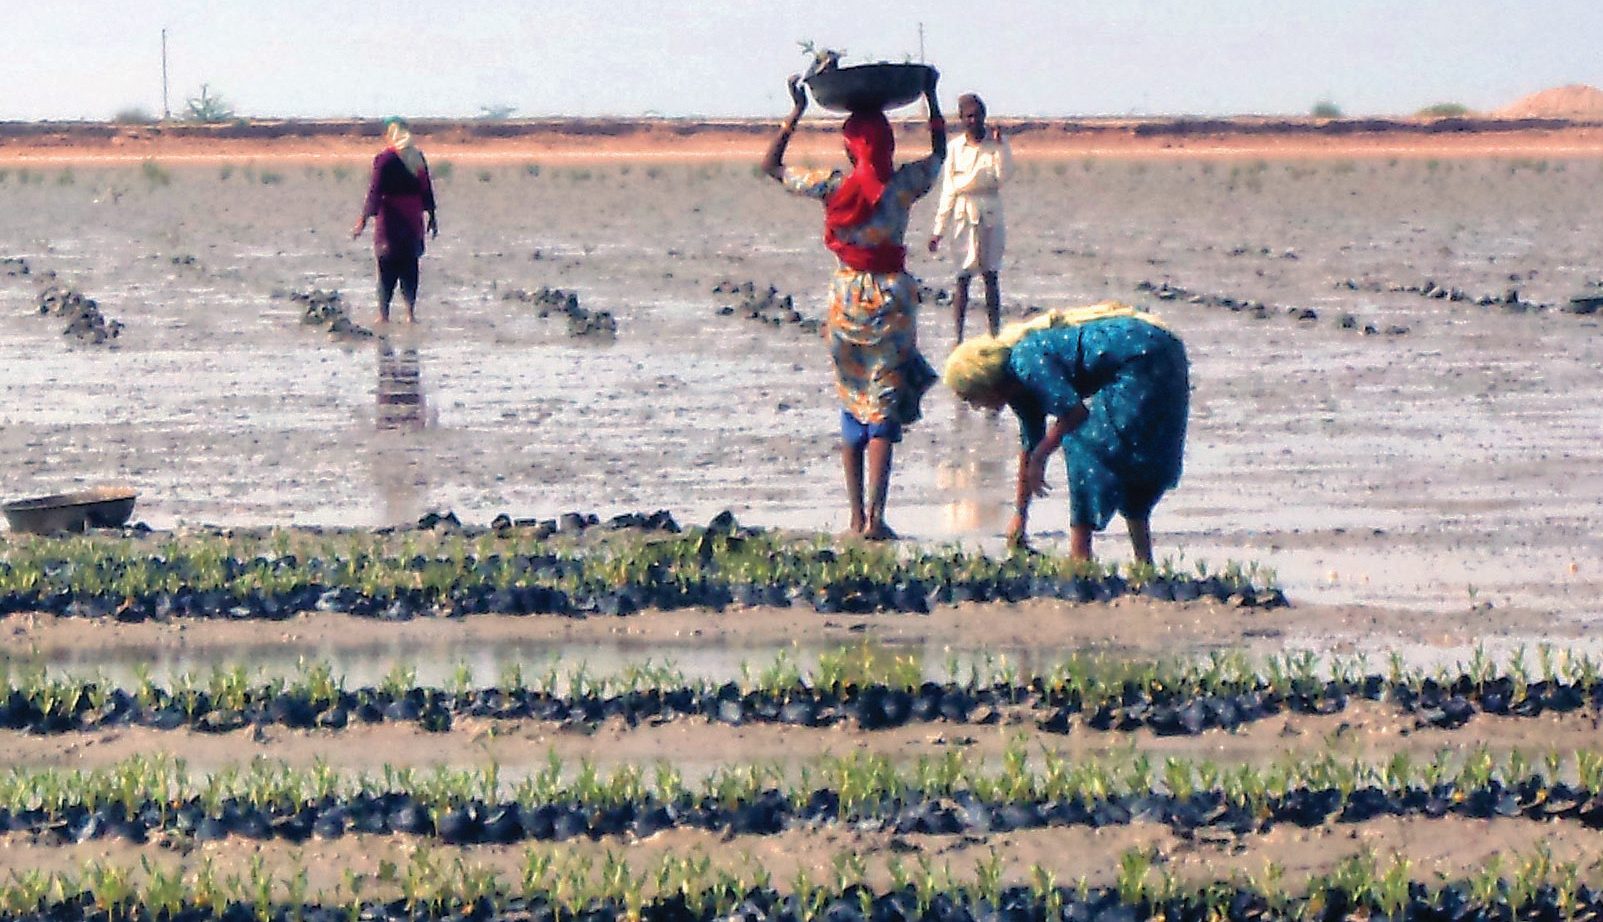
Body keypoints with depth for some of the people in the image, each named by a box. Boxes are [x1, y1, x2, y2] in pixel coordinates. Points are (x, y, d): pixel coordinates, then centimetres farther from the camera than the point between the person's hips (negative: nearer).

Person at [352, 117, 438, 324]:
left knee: (387, 267, -1)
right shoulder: (418, 158, 7)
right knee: (410, 264, 10)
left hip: (390, 220, -5)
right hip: (413, 219, 5)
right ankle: (411, 313, 7)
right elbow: (426, 190, 11)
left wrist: (364, 218, -12)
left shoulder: (384, 159, -10)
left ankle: (384, 313, -4)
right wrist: (431, 216, 18)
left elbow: (375, 191, -13)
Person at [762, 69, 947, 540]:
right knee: (884, 410, -2)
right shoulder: (903, 185, -6)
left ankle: (857, 517, 7)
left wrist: (796, 112, 11)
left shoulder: (833, 187, -7)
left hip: (848, 294, 1)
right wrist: (931, 97, 23)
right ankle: (875, 517, -14)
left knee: (851, 409, 11)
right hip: (892, 294, -1)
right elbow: (939, 152, 16)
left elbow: (771, 165, 7)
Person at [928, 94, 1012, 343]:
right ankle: (958, 337, 0)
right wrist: (939, 229, 5)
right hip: (964, 215, 0)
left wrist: (999, 146, -17)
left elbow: (1003, 176, -12)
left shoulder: (997, 144, 2)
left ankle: (995, 334, 6)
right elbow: (949, 190, 7)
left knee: (991, 277, 2)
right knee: (963, 278, -2)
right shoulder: (956, 147, 4)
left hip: (990, 215, 0)